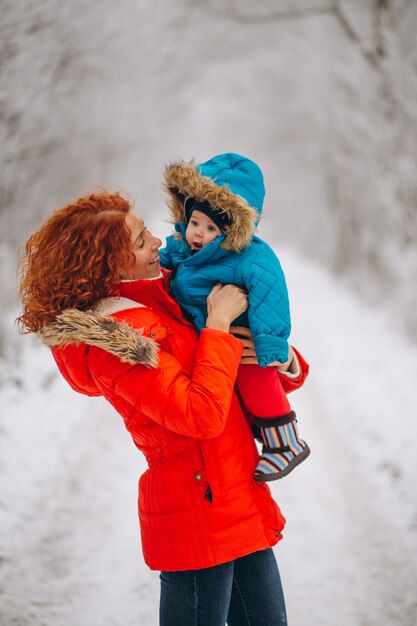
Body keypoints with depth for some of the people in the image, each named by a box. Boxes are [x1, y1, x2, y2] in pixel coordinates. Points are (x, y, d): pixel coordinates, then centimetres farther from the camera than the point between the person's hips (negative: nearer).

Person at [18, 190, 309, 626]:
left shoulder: (162, 294, 10)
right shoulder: (115, 337, -17)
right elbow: (202, 415, -26)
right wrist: (218, 324, -17)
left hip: (243, 505, 9)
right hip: (199, 507, -9)